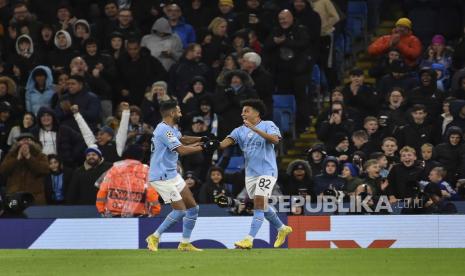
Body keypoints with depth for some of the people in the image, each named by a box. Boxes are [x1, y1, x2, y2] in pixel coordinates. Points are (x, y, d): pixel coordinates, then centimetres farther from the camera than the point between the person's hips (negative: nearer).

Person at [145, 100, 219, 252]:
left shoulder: (171, 128, 11)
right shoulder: (164, 130, -20)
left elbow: (182, 139, 31)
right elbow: (182, 150, -25)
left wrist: (202, 139, 17)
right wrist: (204, 147, -19)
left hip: (172, 175, 10)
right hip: (162, 177, -10)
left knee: (193, 208, 8)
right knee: (180, 211, -14)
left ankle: (185, 243, 15)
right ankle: (154, 238, -1)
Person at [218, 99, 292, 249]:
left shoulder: (268, 125, -4)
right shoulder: (240, 130, 9)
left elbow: (275, 139, -22)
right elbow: (226, 142, -5)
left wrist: (255, 129, -29)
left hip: (266, 171, -6)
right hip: (250, 173, 7)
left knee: (259, 204, -14)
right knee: (262, 206, 14)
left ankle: (249, 239, -19)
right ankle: (282, 229, 35)